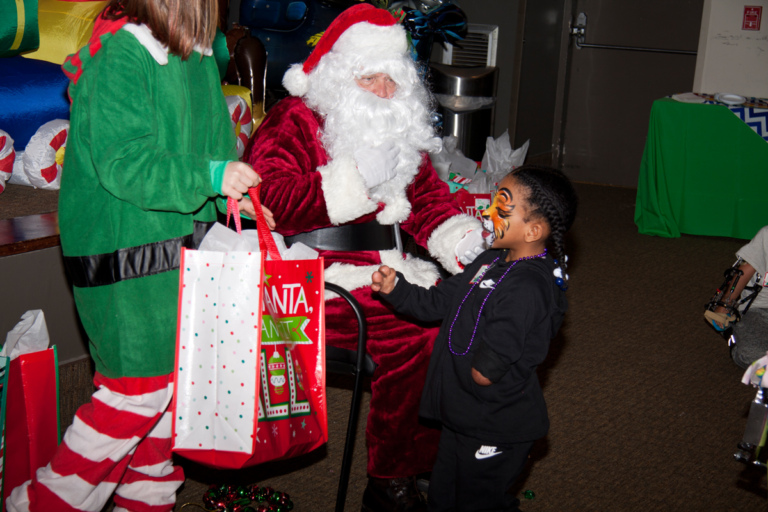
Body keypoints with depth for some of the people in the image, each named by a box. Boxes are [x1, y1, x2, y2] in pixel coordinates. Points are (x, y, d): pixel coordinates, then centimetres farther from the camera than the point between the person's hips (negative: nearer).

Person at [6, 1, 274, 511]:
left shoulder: (197, 56, 10)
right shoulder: (119, 54, -17)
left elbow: (212, 141, 20)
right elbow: (122, 163, -23)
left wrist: (232, 196, 6)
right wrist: (209, 177, -26)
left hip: (177, 247, 9)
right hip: (126, 254, -9)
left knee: (169, 377, 15)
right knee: (141, 384, -5)